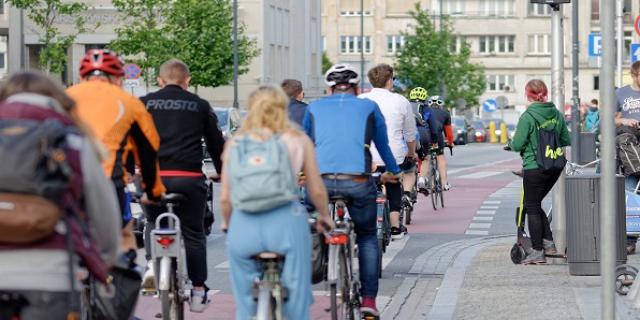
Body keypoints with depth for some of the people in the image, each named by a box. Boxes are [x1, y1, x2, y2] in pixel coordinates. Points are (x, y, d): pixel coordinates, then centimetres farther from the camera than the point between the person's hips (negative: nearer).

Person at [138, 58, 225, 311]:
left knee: (153, 222, 24)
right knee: (194, 234, 11)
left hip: (154, 175, 1)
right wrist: (222, 171, 30)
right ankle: (198, 291, 11)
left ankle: (152, 263, -1)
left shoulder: (145, 103, 10)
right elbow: (216, 141, 18)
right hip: (189, 177, 0)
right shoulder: (200, 106, 12)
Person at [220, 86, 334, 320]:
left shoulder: (235, 143, 10)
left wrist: (227, 222, 28)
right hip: (285, 223, -2)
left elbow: (225, 198, 8)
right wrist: (324, 216, 28)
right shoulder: (298, 140, 7)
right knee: (296, 293, 10)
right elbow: (317, 191, 9)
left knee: (245, 301, 14)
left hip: (244, 226, 2)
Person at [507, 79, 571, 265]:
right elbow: (566, 141, 10)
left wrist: (510, 145, 10)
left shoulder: (527, 117, -15)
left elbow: (518, 144, -13)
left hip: (534, 167, -6)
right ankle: (548, 242, 16)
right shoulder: (557, 115, 3)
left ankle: (537, 251, 3)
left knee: (532, 208, 4)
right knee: (535, 205, 21)